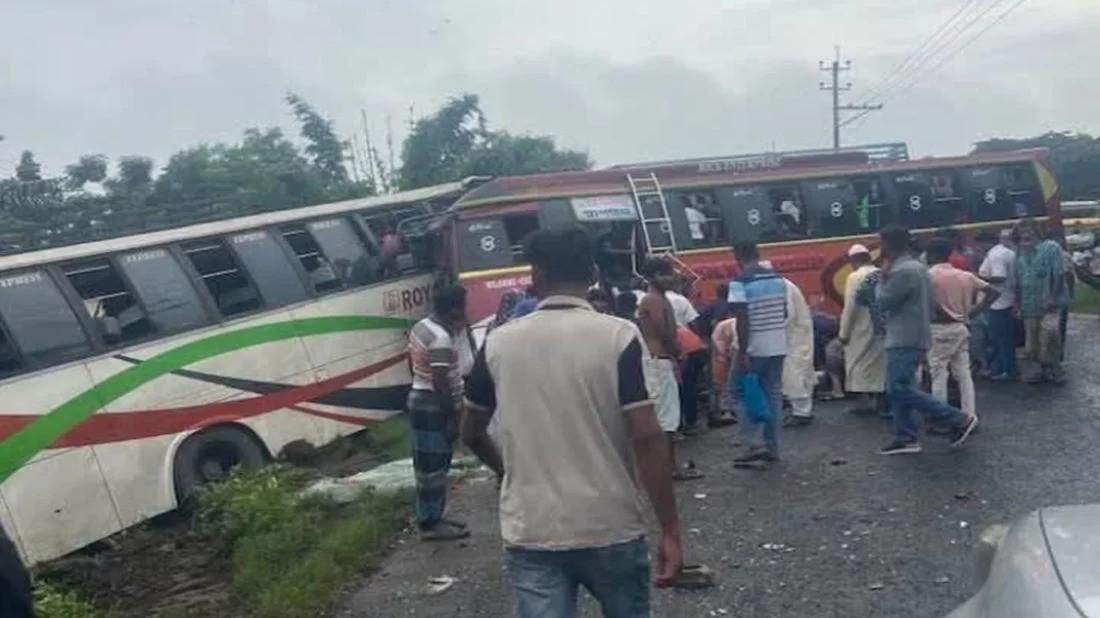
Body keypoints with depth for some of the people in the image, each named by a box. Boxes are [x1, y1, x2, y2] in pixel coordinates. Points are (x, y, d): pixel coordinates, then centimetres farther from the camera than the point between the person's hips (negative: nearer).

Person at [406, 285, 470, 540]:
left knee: (428, 465, 17)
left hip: (419, 400, 11)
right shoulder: (441, 339, -23)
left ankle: (430, 517, 27)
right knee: (434, 466, -2)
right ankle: (430, 523, 7)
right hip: (434, 407, -11)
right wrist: (452, 418, -21)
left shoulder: (421, 326, 9)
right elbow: (440, 383, -25)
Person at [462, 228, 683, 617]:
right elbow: (647, 438, -15)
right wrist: (670, 531, -8)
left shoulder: (498, 343, 0)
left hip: (529, 533, 1)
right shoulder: (618, 337, -9)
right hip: (610, 528, -1)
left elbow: (472, 433, 12)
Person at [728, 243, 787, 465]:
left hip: (755, 347, -6)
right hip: (778, 345, 6)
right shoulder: (778, 278, 7)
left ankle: (755, 444, -1)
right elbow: (785, 312, 13)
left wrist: (742, 352, -17)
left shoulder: (740, 283, -13)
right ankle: (772, 447, 15)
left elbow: (742, 320, -18)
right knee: (773, 394, 11)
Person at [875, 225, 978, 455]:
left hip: (905, 339, -10)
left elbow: (883, 302, -14)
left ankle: (959, 420, -6)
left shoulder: (902, 271, -18)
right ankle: (906, 438, 12)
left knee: (901, 390, -10)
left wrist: (884, 275, -3)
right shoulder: (916, 266, 15)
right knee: (897, 389, 11)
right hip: (913, 337, 10)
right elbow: (928, 304, 19)